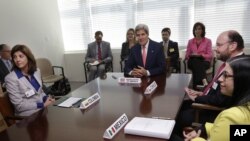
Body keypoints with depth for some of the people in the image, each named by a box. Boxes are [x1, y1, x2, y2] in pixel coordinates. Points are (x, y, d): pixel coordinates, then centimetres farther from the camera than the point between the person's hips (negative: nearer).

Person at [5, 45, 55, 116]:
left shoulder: (36, 71, 4)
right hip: (28, 114, -6)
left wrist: (46, 98, -5)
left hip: (43, 107, 6)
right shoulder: (11, 78, -13)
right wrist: (43, 105, -19)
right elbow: (19, 105, -15)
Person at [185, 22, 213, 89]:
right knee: (195, 61, -37)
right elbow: (187, 55, 13)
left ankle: (196, 87, -43)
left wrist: (200, 55, -17)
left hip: (204, 61, -1)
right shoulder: (190, 41, 16)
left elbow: (210, 55, 0)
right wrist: (192, 55, -12)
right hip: (192, 62, 1)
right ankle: (204, 81, -53)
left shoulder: (208, 41, 9)